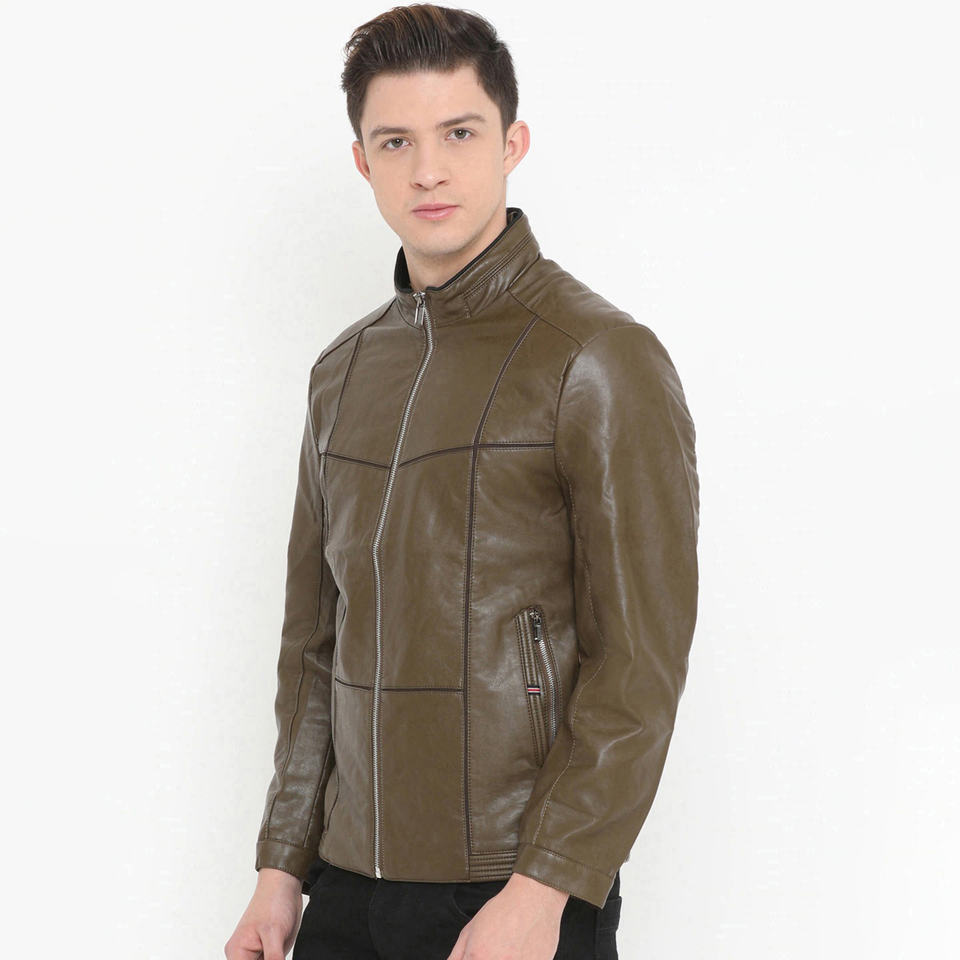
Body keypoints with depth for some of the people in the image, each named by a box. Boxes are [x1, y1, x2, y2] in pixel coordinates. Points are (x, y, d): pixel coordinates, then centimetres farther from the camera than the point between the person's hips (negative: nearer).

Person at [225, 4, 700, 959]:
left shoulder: (603, 361, -10)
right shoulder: (343, 371, 10)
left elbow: (640, 665, -14)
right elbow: (314, 641, 14)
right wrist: (282, 867, 10)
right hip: (349, 884, 6)